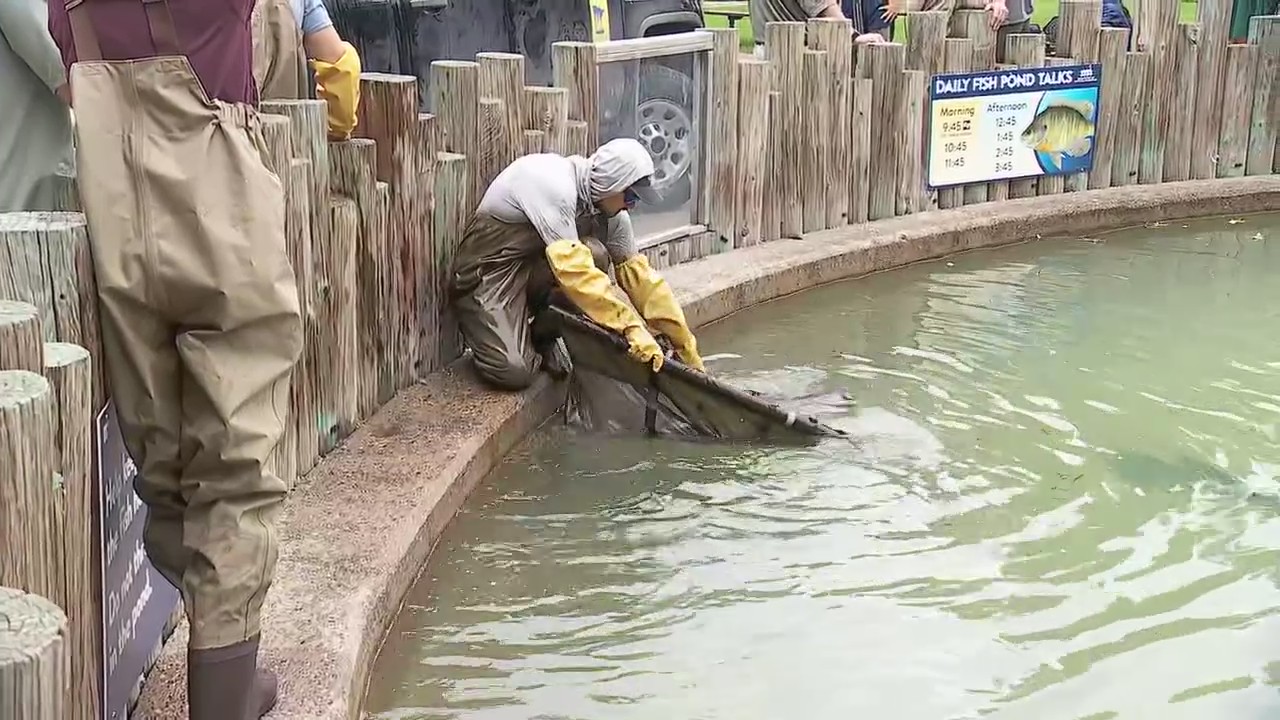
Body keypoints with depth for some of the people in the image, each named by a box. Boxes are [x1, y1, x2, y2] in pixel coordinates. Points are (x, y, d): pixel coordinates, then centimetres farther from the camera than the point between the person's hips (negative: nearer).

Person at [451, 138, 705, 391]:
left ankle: (547, 336, 2)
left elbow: (636, 271, -2)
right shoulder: (554, 185, -29)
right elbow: (572, 267, -35)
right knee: (514, 371, -26)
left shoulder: (610, 209, -6)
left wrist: (684, 344, -3)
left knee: (597, 257, -20)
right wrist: (631, 327, -35)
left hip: (535, 270, 7)